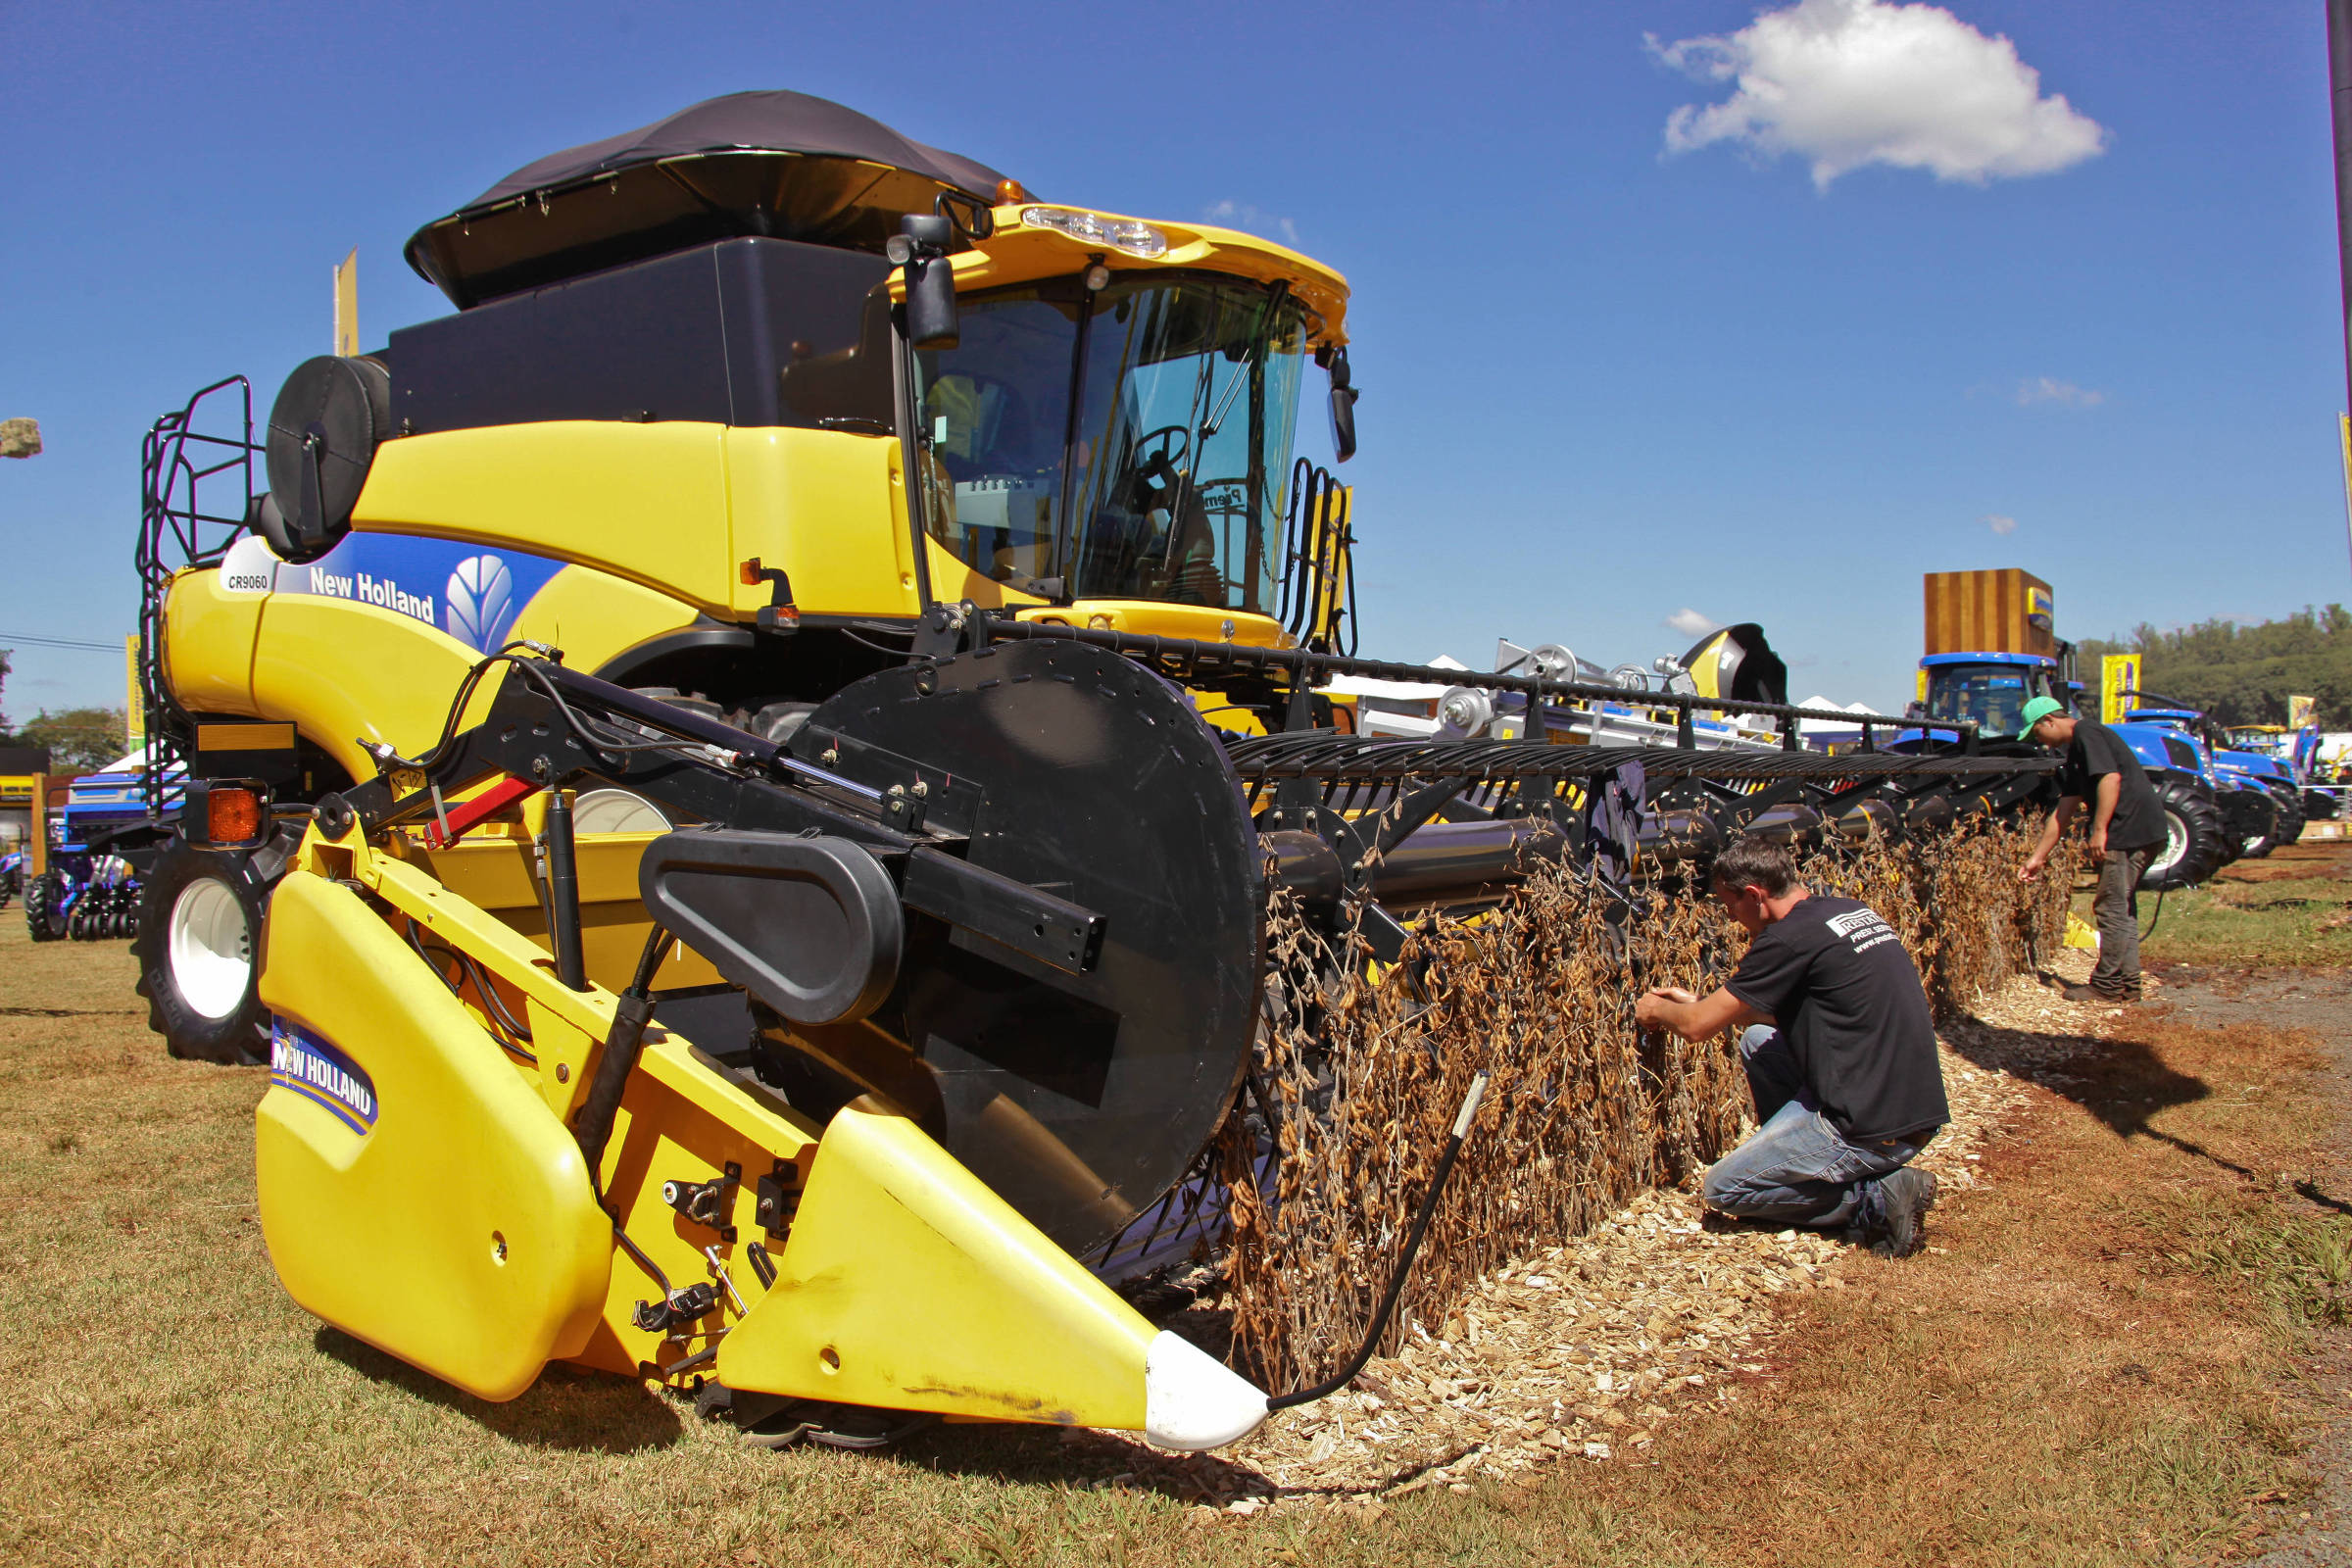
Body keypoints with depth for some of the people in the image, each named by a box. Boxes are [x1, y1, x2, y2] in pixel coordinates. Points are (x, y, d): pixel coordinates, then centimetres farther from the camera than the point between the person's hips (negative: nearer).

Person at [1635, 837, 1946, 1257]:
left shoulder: (1791, 937, -17)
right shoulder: (1854, 911, 10)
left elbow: (1697, 1026, -10)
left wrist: (1658, 1009, 11)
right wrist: (1696, 1002, 25)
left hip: (1872, 1129, -9)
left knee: (1723, 1189, 6)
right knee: (1758, 1040, 21)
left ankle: (1876, 1198, -2)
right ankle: (1792, 1162, 20)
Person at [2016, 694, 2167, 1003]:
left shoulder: (2087, 733, -7)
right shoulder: (2076, 751, 22)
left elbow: (2111, 778, -21)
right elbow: (2063, 812, 24)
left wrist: (2100, 831, -24)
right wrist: (2038, 857, 24)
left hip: (2130, 828, -10)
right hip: (2142, 832, 10)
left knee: (2112, 908, -5)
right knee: (2123, 908, 15)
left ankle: (2107, 986, 1)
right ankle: (2127, 984, 19)